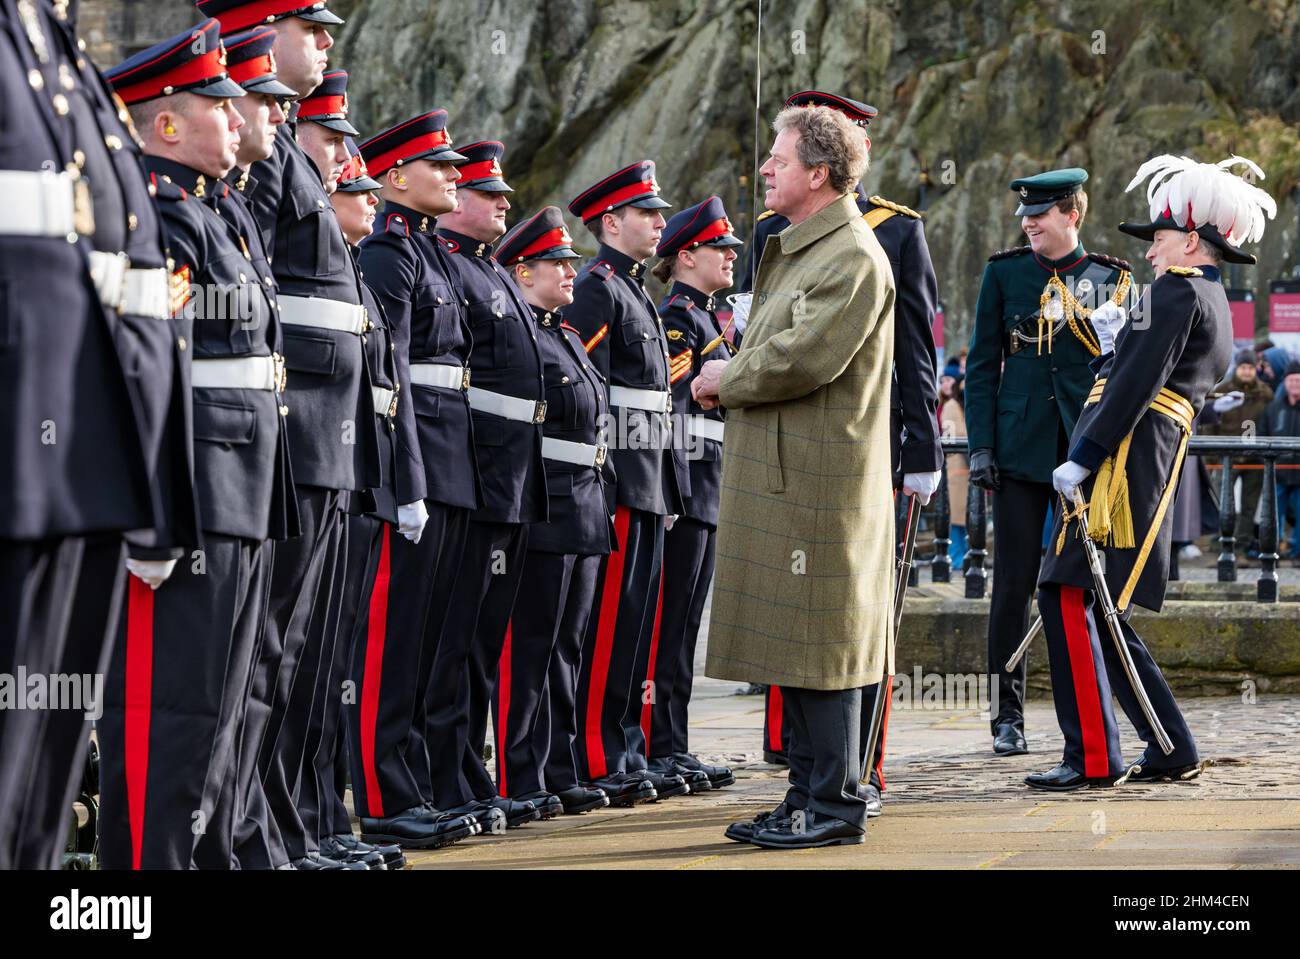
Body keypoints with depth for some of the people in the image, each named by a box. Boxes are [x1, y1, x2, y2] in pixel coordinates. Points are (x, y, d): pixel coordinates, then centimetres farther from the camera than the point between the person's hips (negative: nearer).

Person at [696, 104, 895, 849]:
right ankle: (809, 796, 19)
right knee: (795, 647, 12)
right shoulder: (795, 251, 19)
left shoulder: (854, 258, -14)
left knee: (820, 647, -6)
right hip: (779, 478, 10)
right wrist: (730, 379, 7)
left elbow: (803, 359, -22)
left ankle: (836, 804, 0)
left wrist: (726, 381, -7)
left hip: (820, 483, -10)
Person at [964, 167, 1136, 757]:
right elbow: (982, 364, 6)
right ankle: (1008, 715, 6)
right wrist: (981, 445, -3)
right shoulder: (1004, 272, 6)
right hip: (1022, 449, 0)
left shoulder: (1112, 278, 7)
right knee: (1014, 583, -1)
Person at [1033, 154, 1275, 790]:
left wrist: (1082, 459, -17)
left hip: (1120, 463, -10)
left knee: (1067, 596, -10)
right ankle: (1173, 752, 15)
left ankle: (1093, 757, -9)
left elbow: (1136, 385, -16)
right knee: (1094, 607, 13)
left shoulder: (1177, 290, -7)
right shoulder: (1215, 307, 24)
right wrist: (1112, 344, 18)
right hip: (1154, 469, 10)